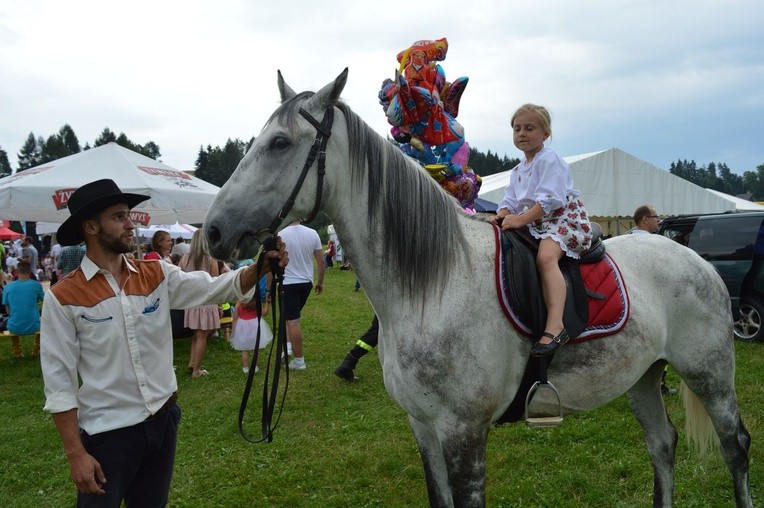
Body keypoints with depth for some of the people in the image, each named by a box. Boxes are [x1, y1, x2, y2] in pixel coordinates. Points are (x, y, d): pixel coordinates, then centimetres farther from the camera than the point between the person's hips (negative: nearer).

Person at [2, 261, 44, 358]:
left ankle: (17, 351, 38)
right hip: (33, 327, -1)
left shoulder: (7, 287, -3)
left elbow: (8, 311, 7)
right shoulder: (36, 285, -7)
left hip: (15, 328, 1)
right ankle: (36, 350, 34)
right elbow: (43, 299, 14)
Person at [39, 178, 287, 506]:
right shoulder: (63, 297, -12)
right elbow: (59, 382, -11)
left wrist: (261, 266, -28)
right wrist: (76, 455, -14)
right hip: (108, 432, -4)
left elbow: (217, 288, -9)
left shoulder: (157, 275, 0)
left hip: (163, 419, 5)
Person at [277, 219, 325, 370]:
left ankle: (299, 360, 5)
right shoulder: (312, 233, -1)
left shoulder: (279, 235, -12)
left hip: (288, 283, -4)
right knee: (291, 316, 25)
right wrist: (320, 282, 14)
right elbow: (321, 261, 2)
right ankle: (289, 345, 15)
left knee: (293, 321, 1)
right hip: (307, 282, 5)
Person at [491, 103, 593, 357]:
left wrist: (520, 219, -24)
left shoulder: (549, 160, -6)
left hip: (564, 218, -9)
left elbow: (550, 199, -18)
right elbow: (510, 200, 16)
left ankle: (555, 325, -47)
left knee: (545, 256, -35)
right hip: (534, 223, 9)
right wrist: (503, 213, -7)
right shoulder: (518, 170, 21)